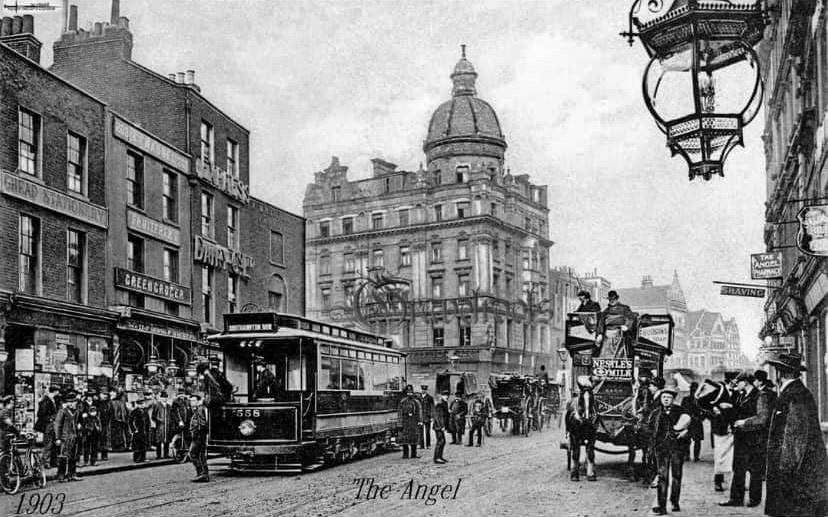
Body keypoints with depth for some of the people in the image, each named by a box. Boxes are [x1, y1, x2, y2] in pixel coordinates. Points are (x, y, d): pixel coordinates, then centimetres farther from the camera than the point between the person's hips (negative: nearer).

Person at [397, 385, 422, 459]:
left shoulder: (416, 401, 5)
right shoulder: (402, 401, 5)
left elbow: (419, 411, 1)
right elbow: (400, 412, 4)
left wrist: (420, 421, -8)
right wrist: (400, 422, -1)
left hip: (414, 422, 1)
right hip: (405, 421, -1)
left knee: (414, 438, 4)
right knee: (404, 438, -3)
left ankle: (414, 454, 10)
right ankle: (405, 454, 3)